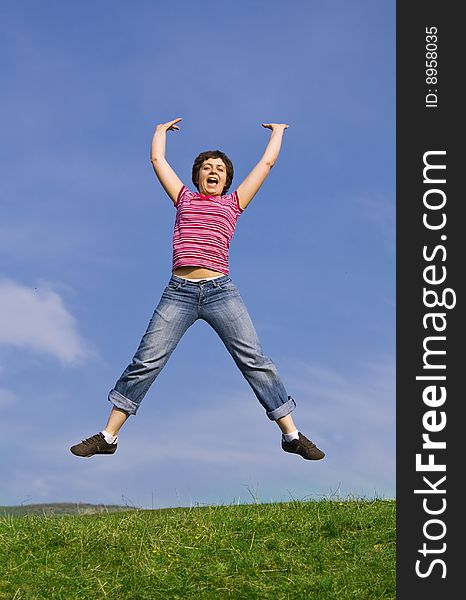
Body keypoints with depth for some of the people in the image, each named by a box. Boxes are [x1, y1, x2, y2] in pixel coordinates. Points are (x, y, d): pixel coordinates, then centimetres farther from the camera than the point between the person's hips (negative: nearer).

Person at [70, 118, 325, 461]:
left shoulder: (233, 203, 18)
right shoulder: (185, 199, 20)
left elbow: (267, 162, 25)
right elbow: (157, 160, 28)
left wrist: (277, 131, 38)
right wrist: (161, 131, 44)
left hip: (221, 291, 0)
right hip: (179, 292, 0)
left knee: (255, 360, -4)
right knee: (146, 361, -4)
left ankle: (292, 435, 1)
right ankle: (108, 436, 2)